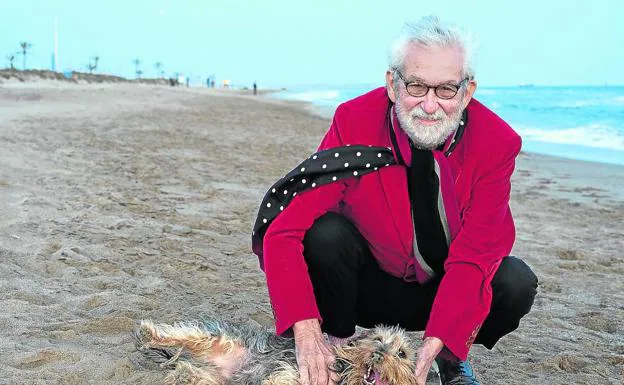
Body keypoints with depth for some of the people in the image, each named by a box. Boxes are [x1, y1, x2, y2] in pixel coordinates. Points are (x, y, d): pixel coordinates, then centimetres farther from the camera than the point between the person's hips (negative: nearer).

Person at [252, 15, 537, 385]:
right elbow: (282, 228, -29)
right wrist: (307, 333, -42)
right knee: (326, 233, -30)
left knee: (516, 283, -28)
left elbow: (474, 258, -23)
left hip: (449, 291, 1)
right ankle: (340, 345, -4)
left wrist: (430, 350, -37)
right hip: (371, 283, -1)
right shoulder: (354, 122, -23)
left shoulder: (497, 142, -20)